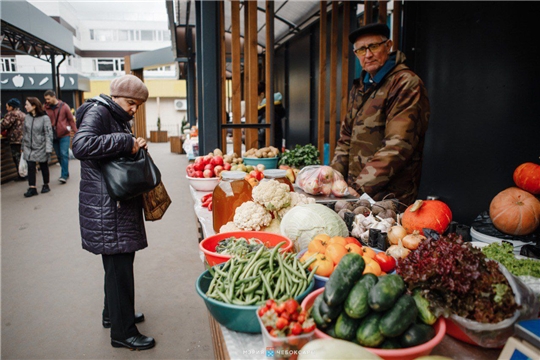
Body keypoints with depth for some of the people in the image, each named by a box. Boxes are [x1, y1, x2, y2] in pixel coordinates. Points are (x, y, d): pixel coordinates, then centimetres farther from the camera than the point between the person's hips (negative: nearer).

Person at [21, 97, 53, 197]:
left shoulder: (44, 118, -11)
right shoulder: (27, 117, 4)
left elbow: (48, 133, -13)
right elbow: (25, 132, 12)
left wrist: (48, 148, -19)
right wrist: (23, 147, 13)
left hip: (41, 147, -4)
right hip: (29, 147, 4)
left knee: (44, 166, 9)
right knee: (30, 167, -2)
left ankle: (46, 185, 25)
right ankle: (32, 188, 1)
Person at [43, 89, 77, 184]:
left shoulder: (64, 106, -3)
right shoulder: (46, 108, 3)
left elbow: (71, 119, 0)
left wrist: (75, 131, -2)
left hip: (64, 134, -4)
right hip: (53, 136, 4)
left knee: (64, 154, -8)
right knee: (59, 155, 10)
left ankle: (64, 175, -4)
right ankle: (65, 173, 22)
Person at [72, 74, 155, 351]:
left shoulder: (118, 118, 18)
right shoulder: (97, 112, -12)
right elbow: (81, 146, -31)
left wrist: (135, 147, 7)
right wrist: (125, 142, -26)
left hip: (119, 205, 10)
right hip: (105, 207, -10)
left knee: (118, 263, 19)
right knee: (119, 266, -3)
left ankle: (114, 314, 37)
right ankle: (122, 332, 10)